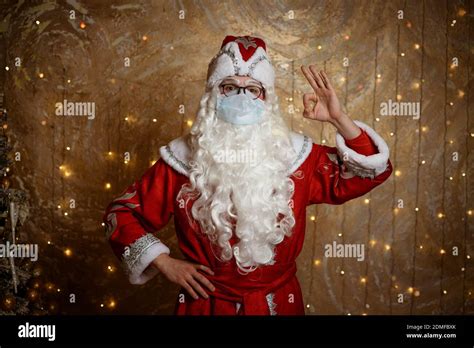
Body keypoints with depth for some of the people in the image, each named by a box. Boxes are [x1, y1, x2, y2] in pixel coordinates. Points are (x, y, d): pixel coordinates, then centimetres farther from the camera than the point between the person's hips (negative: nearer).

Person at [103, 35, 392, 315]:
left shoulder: (293, 154, -7)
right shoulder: (184, 158, -10)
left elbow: (370, 172, -7)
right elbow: (122, 212, -2)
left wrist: (338, 118, -19)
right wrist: (164, 263, -10)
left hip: (279, 303, 1)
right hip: (207, 303, -1)